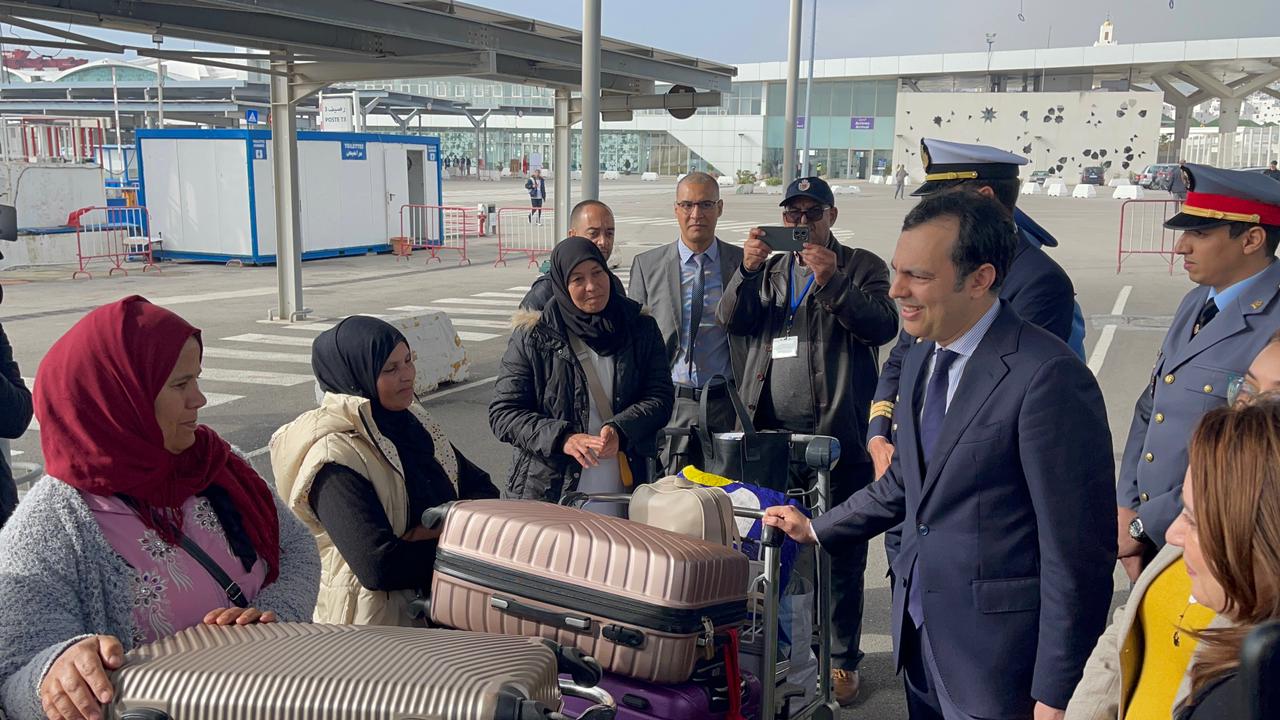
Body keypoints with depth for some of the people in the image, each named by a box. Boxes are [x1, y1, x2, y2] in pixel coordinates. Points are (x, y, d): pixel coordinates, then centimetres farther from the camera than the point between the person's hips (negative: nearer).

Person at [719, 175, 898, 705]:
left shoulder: (862, 268, 3)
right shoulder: (769, 270, 16)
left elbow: (884, 325, -13)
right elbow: (732, 321, 2)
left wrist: (831, 281, -24)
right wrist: (748, 271, -15)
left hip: (837, 435, -4)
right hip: (771, 434, 4)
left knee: (840, 550, 3)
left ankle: (841, 660, 16)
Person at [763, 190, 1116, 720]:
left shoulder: (1048, 376, -21)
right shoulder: (922, 357, 6)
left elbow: (1077, 551, -19)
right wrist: (817, 530, 23)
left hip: (996, 655, -7)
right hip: (920, 635, 8)